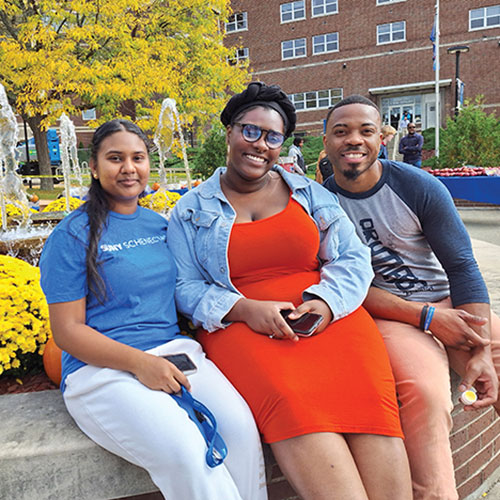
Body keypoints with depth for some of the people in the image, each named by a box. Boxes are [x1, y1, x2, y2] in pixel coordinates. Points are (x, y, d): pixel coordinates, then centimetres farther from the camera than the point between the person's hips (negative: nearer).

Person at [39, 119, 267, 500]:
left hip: (176, 350, 5)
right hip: (102, 368, -4)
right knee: (184, 453, -29)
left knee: (241, 427, -22)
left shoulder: (161, 225, 15)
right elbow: (67, 331, -4)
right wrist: (139, 362, -17)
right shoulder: (73, 235, -1)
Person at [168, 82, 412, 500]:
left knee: (368, 397, -26)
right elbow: (185, 288, 5)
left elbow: (353, 259, 11)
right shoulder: (191, 211, 12)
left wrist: (326, 301, -10)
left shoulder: (311, 195, 17)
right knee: (293, 404, -32)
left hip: (328, 314, 2)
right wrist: (246, 308, -13)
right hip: (241, 325, -1)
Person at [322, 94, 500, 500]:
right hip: (387, 316, -2)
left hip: (450, 305, 3)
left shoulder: (419, 187, -2)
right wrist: (426, 316, -15)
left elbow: (461, 266, -3)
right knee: (425, 393, -30)